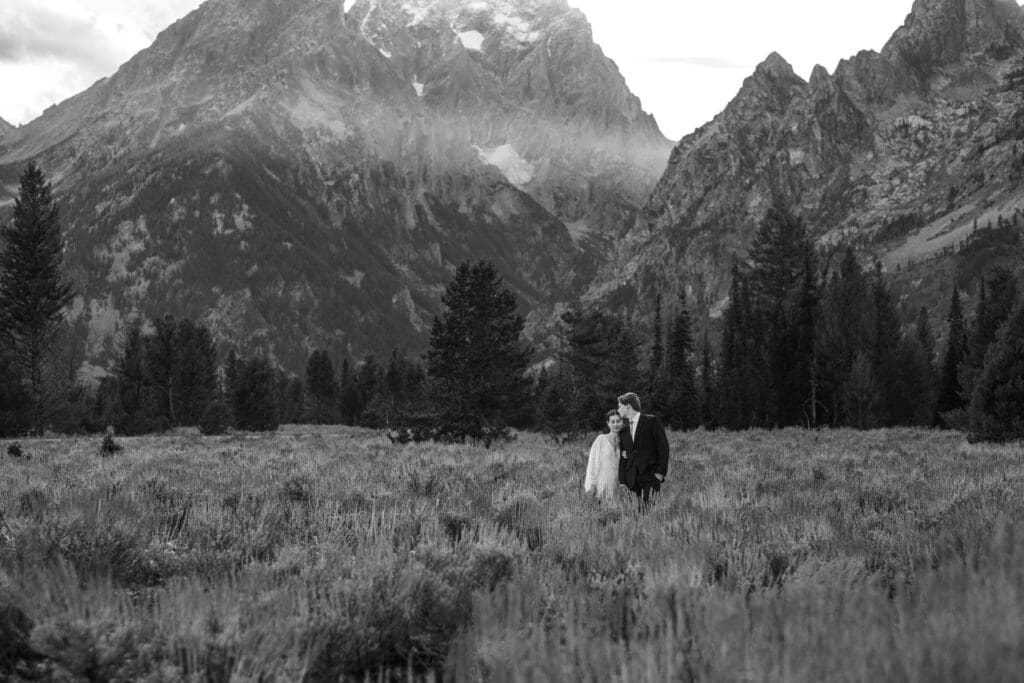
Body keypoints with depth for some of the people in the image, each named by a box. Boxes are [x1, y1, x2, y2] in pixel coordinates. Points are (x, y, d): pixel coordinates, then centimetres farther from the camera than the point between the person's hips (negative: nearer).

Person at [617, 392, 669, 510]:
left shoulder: (652, 421, 2)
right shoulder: (624, 431, 19)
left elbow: (663, 446, -2)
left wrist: (661, 472, -9)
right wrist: (622, 481, 9)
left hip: (650, 475, -5)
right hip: (632, 480, 5)